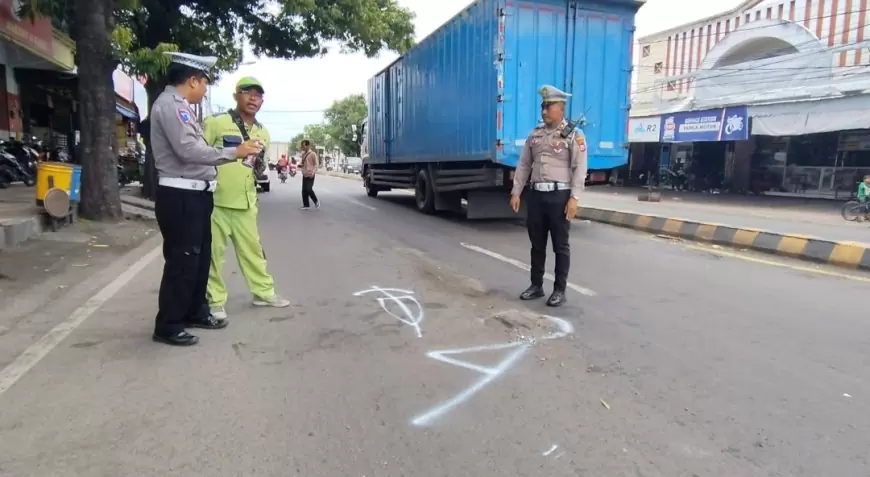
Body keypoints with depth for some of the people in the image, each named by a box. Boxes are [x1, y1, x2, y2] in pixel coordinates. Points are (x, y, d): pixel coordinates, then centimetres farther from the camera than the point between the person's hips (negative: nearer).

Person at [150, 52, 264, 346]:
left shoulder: (180, 106, 18)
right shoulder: (170, 104, -14)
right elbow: (188, 150, -25)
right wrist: (234, 152, -24)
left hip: (194, 194, 11)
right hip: (180, 197, -11)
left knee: (200, 257, 18)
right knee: (182, 261, -3)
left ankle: (195, 312, 32)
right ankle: (168, 326, 9)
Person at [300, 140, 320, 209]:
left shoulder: (313, 154, -8)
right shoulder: (303, 154, 11)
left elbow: (316, 164, -8)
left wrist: (313, 172, -19)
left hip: (310, 175, -7)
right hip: (304, 175, 7)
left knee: (309, 189, -13)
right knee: (304, 190, 4)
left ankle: (316, 201, 10)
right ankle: (306, 205, 13)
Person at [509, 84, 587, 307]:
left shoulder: (574, 135, -2)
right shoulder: (535, 134, 14)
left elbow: (579, 169, -9)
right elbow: (524, 165, 15)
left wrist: (574, 198, -17)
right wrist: (516, 192, 8)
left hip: (559, 195, -5)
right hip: (536, 194, 5)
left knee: (560, 245, 3)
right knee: (537, 243, 12)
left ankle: (560, 290, 13)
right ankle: (536, 285, 25)